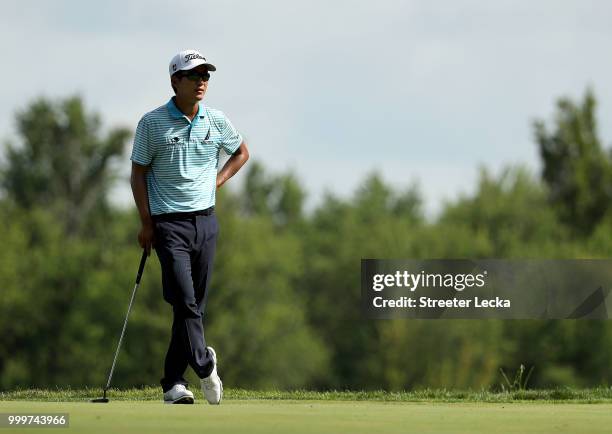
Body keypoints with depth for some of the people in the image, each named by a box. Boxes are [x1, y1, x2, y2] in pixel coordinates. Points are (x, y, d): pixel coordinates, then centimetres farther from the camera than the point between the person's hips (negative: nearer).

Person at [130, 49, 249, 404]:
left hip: (206, 220, 4)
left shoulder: (217, 121, 5)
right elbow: (139, 173, 1)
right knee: (184, 300, -20)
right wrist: (146, 222, -4)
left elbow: (241, 152, 23)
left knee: (196, 304, 4)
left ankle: (174, 383, 10)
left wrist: (218, 182, 8)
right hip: (169, 224, -4)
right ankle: (205, 365, -17)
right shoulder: (152, 123, -4)